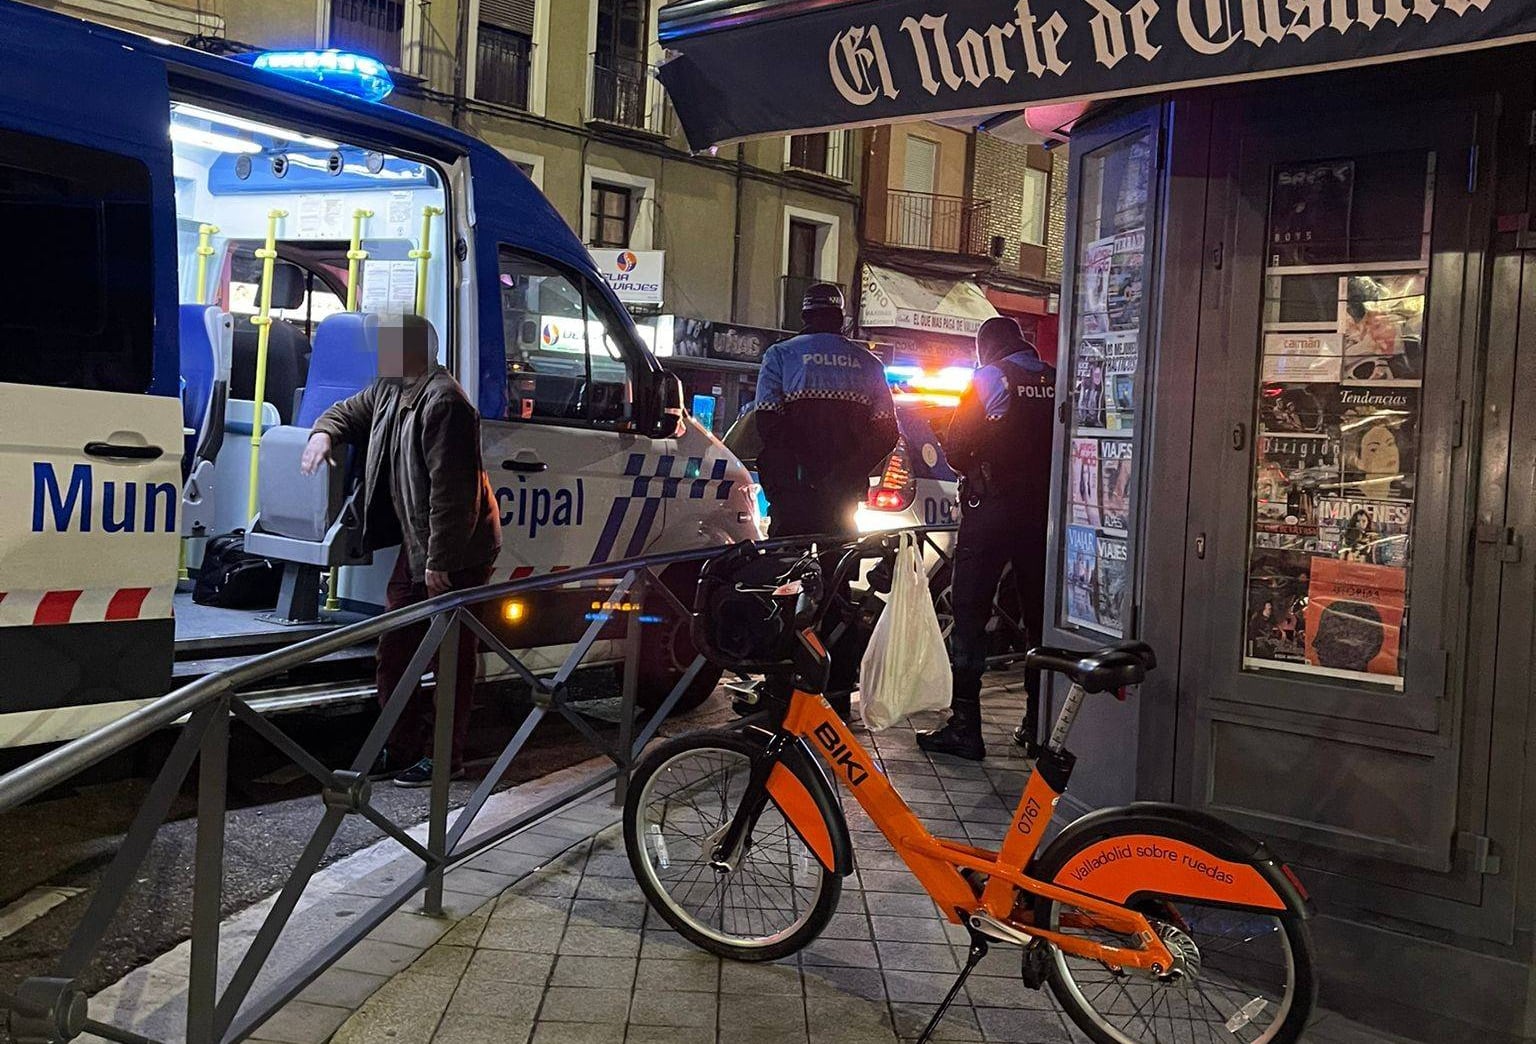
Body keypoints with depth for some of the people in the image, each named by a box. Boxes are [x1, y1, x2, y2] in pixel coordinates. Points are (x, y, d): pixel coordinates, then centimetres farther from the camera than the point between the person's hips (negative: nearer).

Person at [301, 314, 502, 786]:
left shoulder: (443, 402, -23)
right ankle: (406, 749, 26)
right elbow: (349, 412, 28)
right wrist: (324, 432, 4)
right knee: (393, 652, 15)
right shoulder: (388, 391, 9)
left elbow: (451, 489, -26)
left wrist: (439, 560, -25)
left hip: (454, 555, -11)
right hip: (416, 549, 11)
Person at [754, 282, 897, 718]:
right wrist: (851, 470, 14)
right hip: (846, 497, 3)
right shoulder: (867, 363, 10)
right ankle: (839, 688, 14)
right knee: (838, 584, 11)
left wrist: (775, 480, -3)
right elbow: (886, 432, 5)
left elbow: (767, 424, -9)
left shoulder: (781, 355, 1)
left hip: (795, 491, -3)